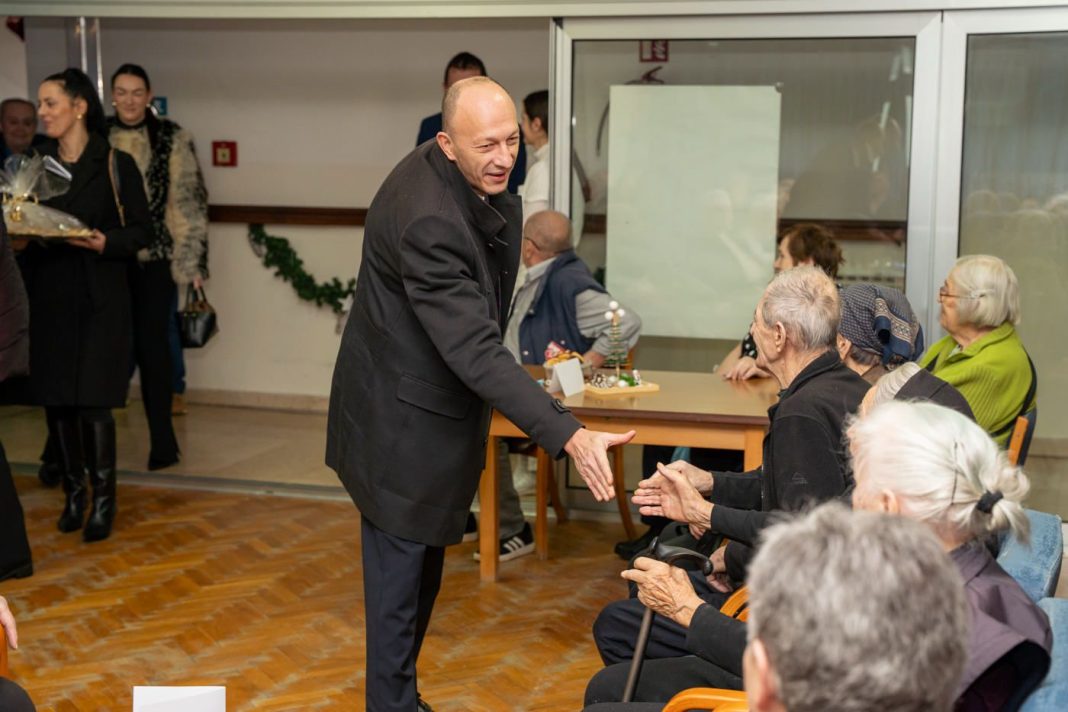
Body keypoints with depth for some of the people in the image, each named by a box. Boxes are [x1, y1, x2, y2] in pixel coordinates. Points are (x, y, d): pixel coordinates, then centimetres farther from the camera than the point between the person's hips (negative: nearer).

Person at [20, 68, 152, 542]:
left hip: (98, 298, -4)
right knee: (55, 398, 6)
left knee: (93, 400, -6)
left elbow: (142, 232, -3)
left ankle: (103, 499, 5)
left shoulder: (115, 164, -3)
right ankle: (74, 491, 19)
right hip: (47, 295, 4)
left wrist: (104, 243, -19)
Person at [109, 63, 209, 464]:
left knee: (152, 341, -4)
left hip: (156, 256, -3)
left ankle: (162, 436, 4)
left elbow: (188, 200, -4)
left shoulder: (171, 139, -2)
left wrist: (193, 258, -9)